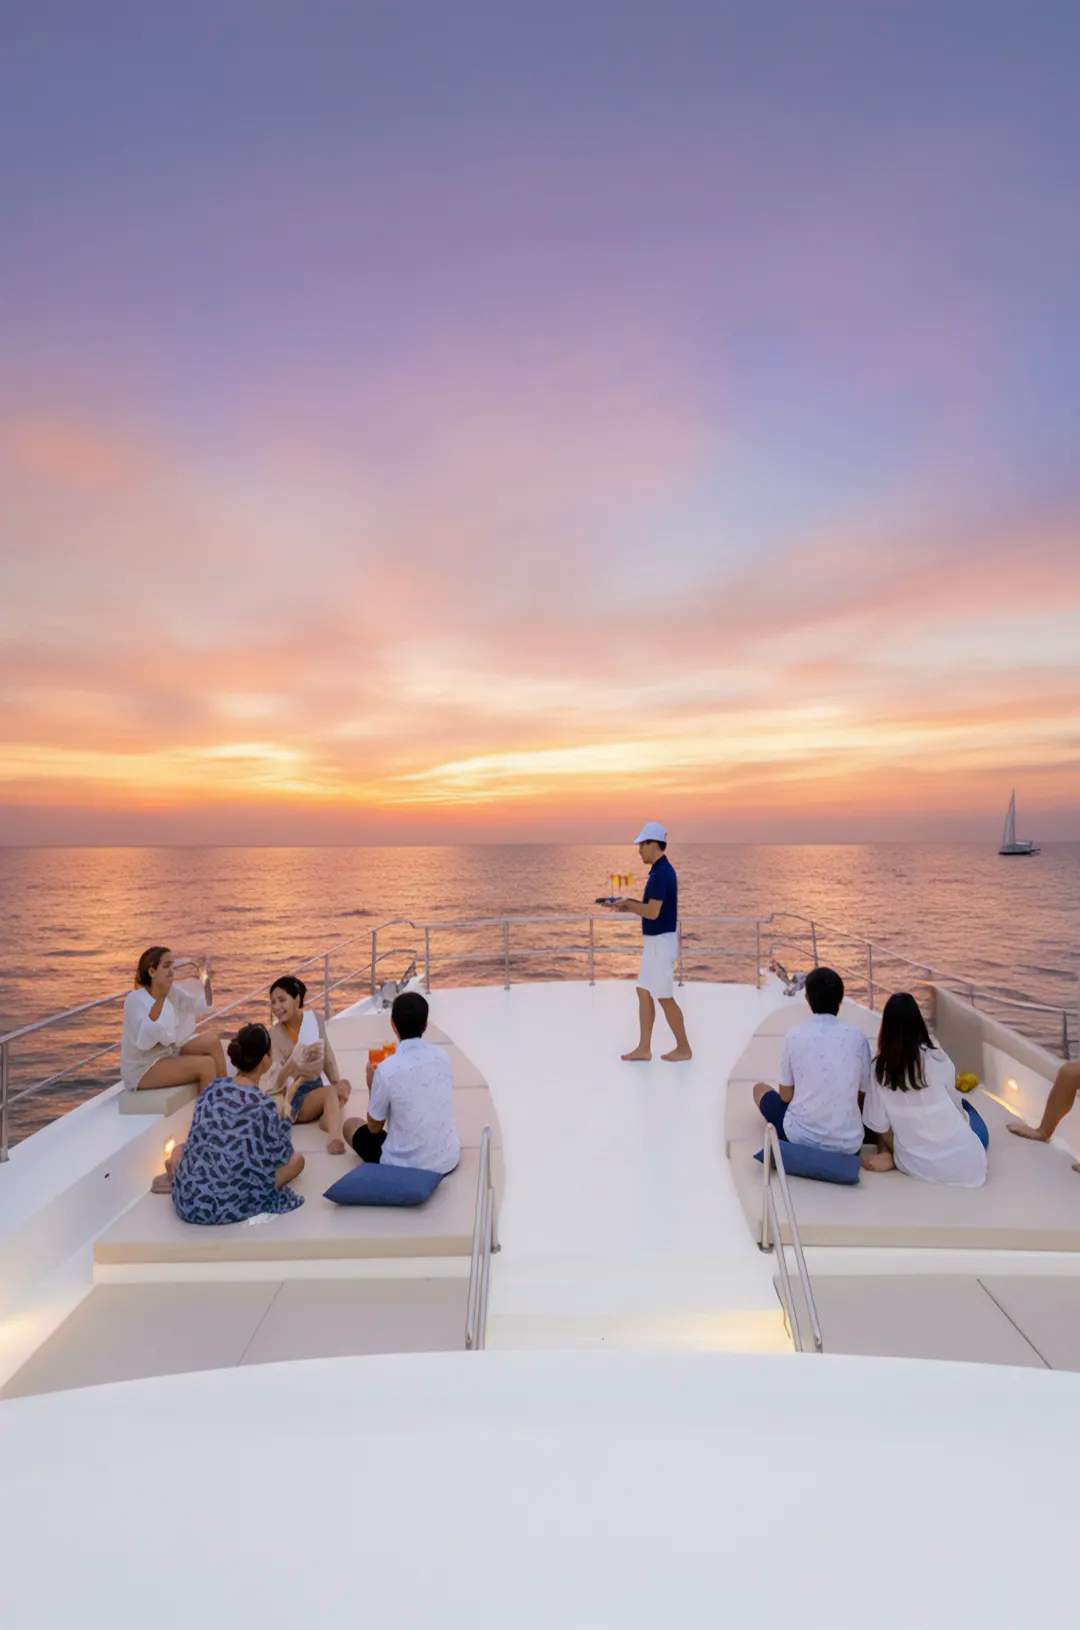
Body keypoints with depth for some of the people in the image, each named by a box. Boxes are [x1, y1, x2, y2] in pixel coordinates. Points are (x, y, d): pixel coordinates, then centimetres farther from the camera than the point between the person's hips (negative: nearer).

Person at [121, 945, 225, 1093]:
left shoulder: (171, 991, 0)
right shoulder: (135, 999, -20)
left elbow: (205, 1005, 2)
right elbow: (144, 1039, -35)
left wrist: (206, 979, -16)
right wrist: (160, 997, -41)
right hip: (142, 1070, -7)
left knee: (212, 1038, -10)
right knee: (206, 1064, -22)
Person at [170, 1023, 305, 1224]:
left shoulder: (214, 1087, 1)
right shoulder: (263, 1104, -15)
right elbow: (281, 1156, -2)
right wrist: (283, 1123, 14)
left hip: (188, 1201, 5)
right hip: (229, 1206, -5)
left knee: (179, 1149, 31)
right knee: (297, 1160, 11)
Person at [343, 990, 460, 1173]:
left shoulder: (386, 1070, -20)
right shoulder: (442, 1056, -6)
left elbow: (375, 1127, -5)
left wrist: (372, 1086, 7)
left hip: (404, 1166, -5)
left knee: (351, 1125, 17)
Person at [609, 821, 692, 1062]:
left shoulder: (662, 873, -21)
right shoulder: (660, 870, 12)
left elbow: (653, 912, -26)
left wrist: (628, 904, -11)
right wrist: (629, 904, 8)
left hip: (661, 942, -10)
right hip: (654, 942, 10)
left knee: (664, 997, 1)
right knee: (644, 993, 12)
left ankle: (683, 1048, 16)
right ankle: (644, 1048, 17)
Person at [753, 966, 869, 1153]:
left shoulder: (794, 1036, -8)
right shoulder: (858, 1038, -5)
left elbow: (785, 1096, 1)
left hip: (800, 1137, -3)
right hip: (848, 1143, 3)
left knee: (760, 1088, 24)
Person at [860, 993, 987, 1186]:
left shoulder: (880, 1068, -8)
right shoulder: (936, 1058, -11)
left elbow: (880, 1124, -4)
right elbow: (954, 1103, 7)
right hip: (962, 1163, -3)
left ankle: (896, 1159, 3)